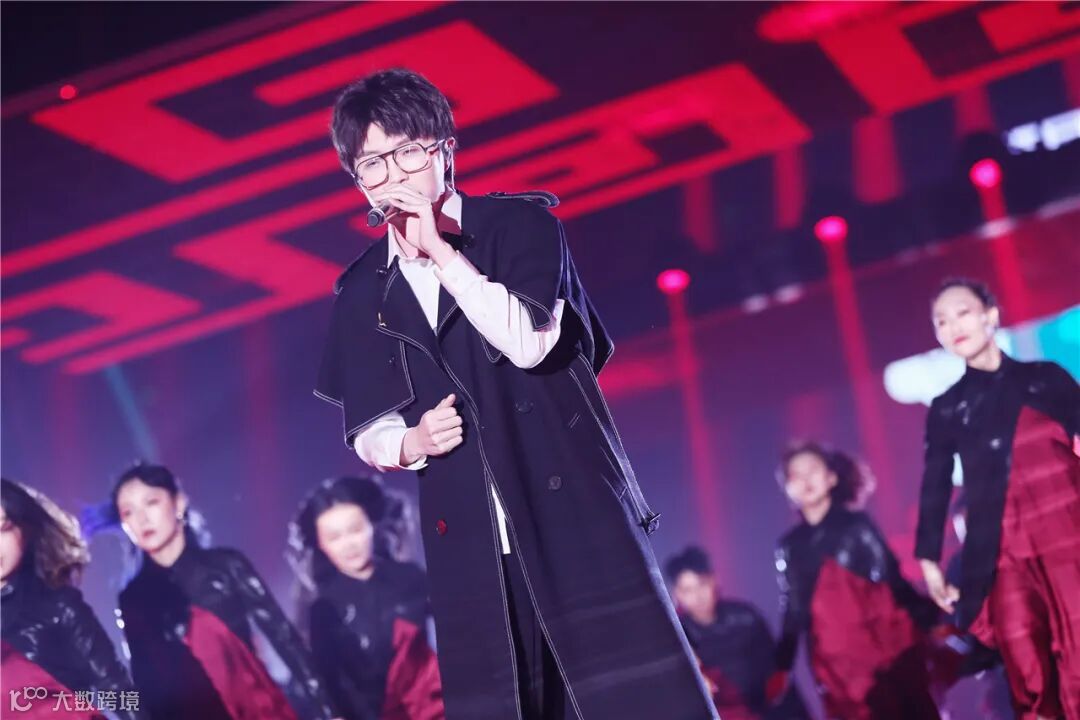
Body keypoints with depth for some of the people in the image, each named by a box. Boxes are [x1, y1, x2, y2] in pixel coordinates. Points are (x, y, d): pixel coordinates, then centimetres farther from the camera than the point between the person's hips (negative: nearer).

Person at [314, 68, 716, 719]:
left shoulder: (519, 224, 1)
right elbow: (366, 432, 15)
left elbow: (529, 341, -16)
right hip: (468, 537, 3)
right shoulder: (362, 292, 10)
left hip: (573, 506, -3)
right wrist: (410, 444, -7)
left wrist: (440, 251, -15)